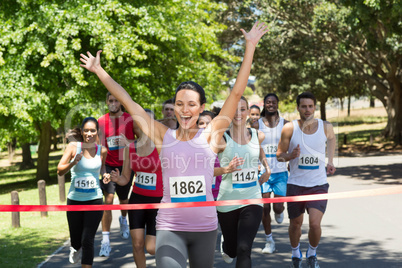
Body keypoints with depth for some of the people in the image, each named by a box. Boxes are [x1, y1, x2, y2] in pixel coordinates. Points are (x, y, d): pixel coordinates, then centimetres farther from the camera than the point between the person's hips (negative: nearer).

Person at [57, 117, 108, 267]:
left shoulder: (102, 151, -1)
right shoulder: (74, 147, -7)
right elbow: (60, 171, -13)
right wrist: (73, 162, -31)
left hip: (94, 200, 0)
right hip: (74, 200, 0)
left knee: (87, 240, -7)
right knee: (76, 240, 14)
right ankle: (76, 249, 51)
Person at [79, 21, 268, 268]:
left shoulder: (210, 135, 0)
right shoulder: (164, 136, 3)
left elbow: (237, 93, -2)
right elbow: (128, 102, 7)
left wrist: (250, 47, -4)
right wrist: (99, 70, 11)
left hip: (205, 227, 1)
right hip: (170, 227, -1)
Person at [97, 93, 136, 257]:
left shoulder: (131, 119, -2)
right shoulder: (101, 121, 1)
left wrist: (128, 142, -17)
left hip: (125, 165, 1)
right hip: (108, 165, -1)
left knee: (124, 200, 15)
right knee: (108, 199, -14)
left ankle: (123, 220, 52)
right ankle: (105, 241, -12)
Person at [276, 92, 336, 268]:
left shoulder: (326, 127, -3)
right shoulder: (289, 129, -8)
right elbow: (279, 155, 0)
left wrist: (330, 161, 16)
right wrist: (291, 156, -21)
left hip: (318, 185, 0)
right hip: (295, 185, 0)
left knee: (315, 224, -15)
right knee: (295, 224, 13)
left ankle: (312, 254, 14)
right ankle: (296, 253, 41)